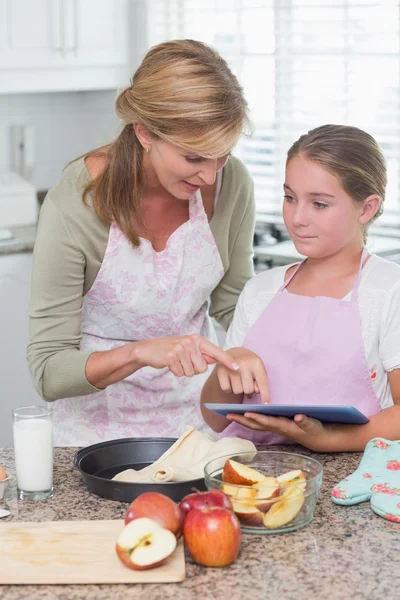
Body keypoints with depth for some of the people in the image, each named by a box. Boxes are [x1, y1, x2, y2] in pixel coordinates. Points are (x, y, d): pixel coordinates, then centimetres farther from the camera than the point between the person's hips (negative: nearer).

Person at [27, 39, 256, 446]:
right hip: (101, 421, -2)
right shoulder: (71, 208, -21)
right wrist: (141, 352, -32)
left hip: (197, 410, 3)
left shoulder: (231, 183, -10)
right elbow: (48, 372, -18)